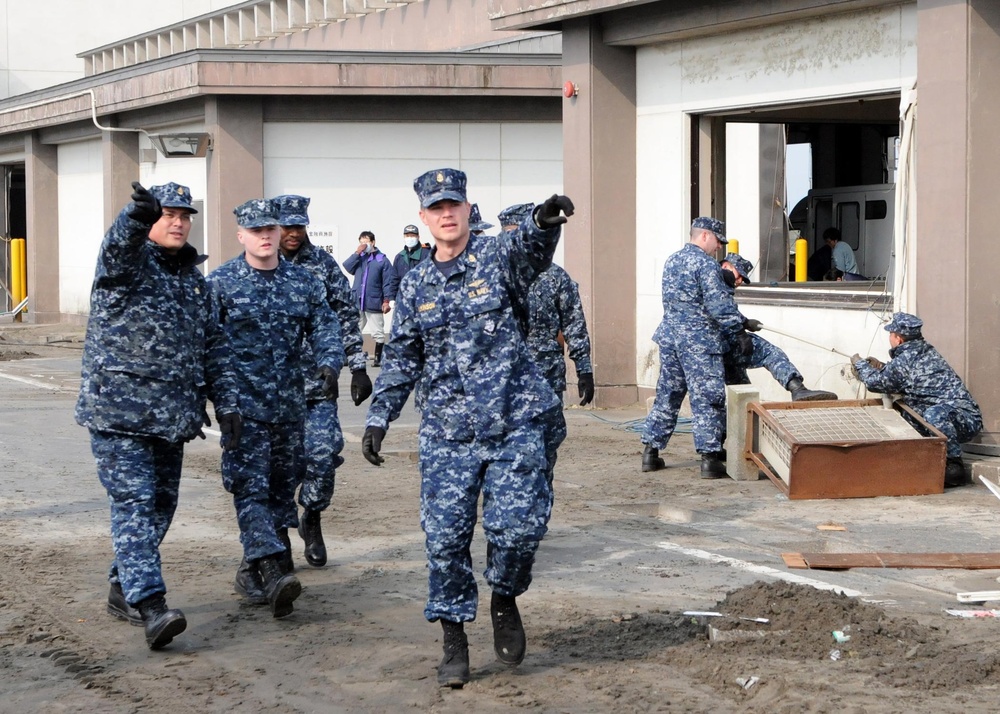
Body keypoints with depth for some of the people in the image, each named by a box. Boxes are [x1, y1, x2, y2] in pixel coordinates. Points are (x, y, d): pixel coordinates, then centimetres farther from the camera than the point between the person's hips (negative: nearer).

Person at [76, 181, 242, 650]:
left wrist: (226, 403, 9)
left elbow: (213, 346, 18)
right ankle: (149, 606, -20)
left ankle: (123, 590, 24)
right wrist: (137, 216, -53)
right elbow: (117, 246, -30)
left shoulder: (193, 278, 16)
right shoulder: (127, 262, -4)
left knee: (161, 503, 9)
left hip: (172, 414, 7)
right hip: (118, 409, -7)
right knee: (134, 502, -13)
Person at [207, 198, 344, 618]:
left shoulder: (302, 282, 8)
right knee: (251, 489, -14)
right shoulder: (220, 283, -2)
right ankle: (273, 574, -26)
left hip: (289, 405, 5)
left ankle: (257, 566, 24)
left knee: (282, 488, 11)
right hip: (243, 405, -5)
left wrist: (329, 364, -15)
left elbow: (325, 327, 5)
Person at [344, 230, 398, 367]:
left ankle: (378, 358, 11)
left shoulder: (382, 259, -4)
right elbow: (347, 267, -6)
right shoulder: (359, 258, 10)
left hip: (374, 303, -4)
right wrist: (357, 252, -11)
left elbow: (389, 281, -8)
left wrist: (387, 300, -14)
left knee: (378, 333, 3)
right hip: (357, 303, 5)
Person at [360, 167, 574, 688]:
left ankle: (504, 599, 19)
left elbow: (527, 254, -25)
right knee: (445, 536, 0)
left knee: (518, 525, -10)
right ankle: (454, 639, 13)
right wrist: (378, 416, 6)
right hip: (446, 431, 3)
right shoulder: (416, 286, 9)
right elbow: (401, 359, 14)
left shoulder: (495, 259, -1)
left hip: (513, 423, -2)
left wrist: (543, 224, -47)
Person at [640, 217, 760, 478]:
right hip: (699, 342, -8)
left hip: (669, 337, 8)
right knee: (707, 398, -4)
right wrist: (739, 333, -7)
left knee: (667, 394, 14)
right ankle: (709, 458, -5)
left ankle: (651, 451, 16)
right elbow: (719, 305, -17)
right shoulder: (705, 264, -12)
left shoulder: (672, 261, 16)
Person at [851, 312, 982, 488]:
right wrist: (880, 367, 30)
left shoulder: (906, 359, -16)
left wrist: (860, 364, 14)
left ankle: (954, 466, -28)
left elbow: (876, 382, -4)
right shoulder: (924, 351, 13)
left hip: (966, 419, -10)